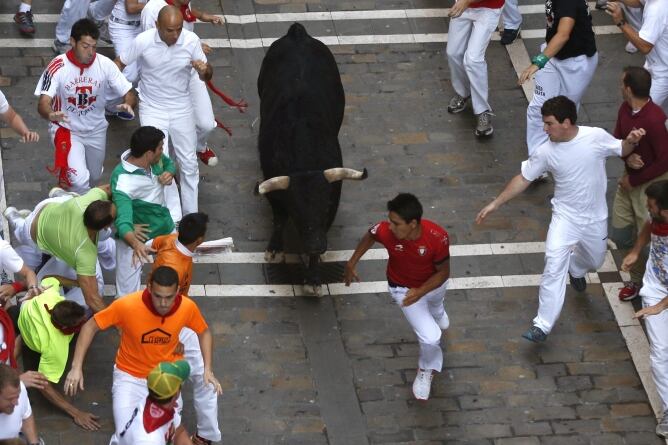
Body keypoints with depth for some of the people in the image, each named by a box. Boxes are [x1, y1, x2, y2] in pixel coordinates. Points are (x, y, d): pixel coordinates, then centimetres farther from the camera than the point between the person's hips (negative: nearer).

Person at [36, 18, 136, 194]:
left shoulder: (105, 65, -16)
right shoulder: (58, 67, -24)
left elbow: (129, 94, -13)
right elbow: (43, 103, -29)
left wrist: (128, 104, -38)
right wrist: (51, 114, -54)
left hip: (96, 130, 4)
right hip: (66, 129, -4)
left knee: (94, 178, 21)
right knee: (79, 178, -23)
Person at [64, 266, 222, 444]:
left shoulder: (187, 307, -19)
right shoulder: (127, 305, -28)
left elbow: (204, 332, 3)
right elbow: (90, 327, -14)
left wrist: (207, 369, -7)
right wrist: (76, 368, -19)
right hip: (130, 377, -3)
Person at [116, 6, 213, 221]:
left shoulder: (191, 40, -18)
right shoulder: (143, 41, -22)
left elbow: (206, 76, -7)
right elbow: (119, 64, -6)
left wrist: (204, 70, -30)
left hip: (182, 108, 2)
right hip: (152, 109, -2)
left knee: (189, 163, 11)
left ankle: (191, 216, 28)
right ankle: (172, 217, 4)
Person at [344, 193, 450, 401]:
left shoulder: (438, 237, -40)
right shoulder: (385, 231, -37)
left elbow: (443, 272, -23)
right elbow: (369, 236, -10)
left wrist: (421, 291, -37)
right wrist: (351, 264, -3)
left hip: (433, 283, 1)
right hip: (404, 288, -1)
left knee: (435, 309, 37)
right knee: (430, 338, -10)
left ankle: (436, 313, 78)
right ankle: (426, 370, 24)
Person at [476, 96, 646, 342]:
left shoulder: (596, 137, -20)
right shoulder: (546, 151, -17)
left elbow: (621, 150, -2)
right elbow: (523, 178, -5)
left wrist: (631, 141, -26)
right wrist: (495, 204, -5)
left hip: (595, 218, 1)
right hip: (565, 217, -1)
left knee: (595, 261, 24)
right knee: (554, 267, -17)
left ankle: (576, 268, 62)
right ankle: (543, 324, -13)